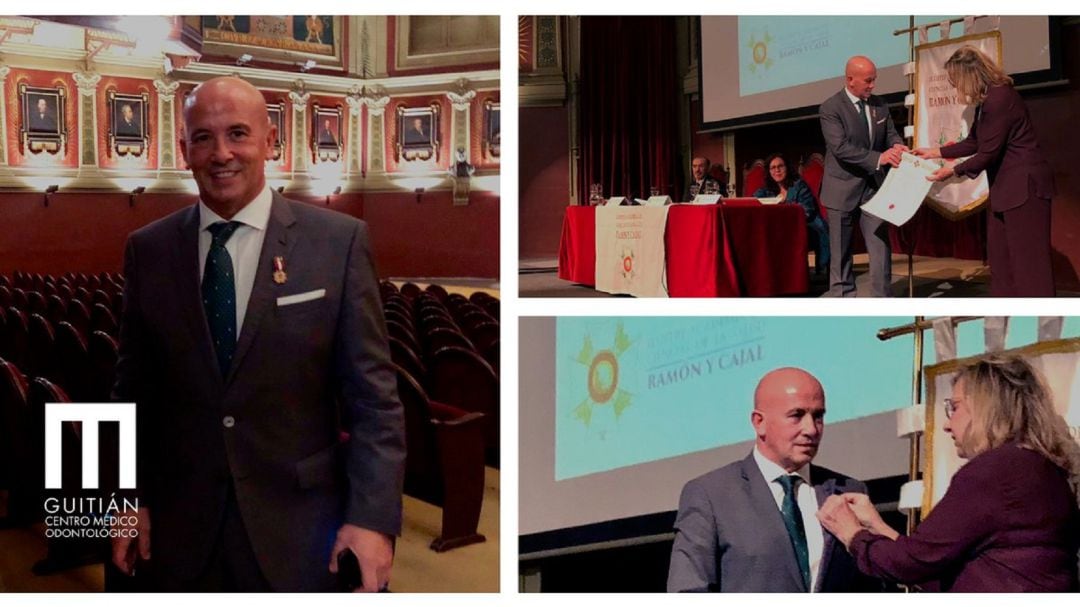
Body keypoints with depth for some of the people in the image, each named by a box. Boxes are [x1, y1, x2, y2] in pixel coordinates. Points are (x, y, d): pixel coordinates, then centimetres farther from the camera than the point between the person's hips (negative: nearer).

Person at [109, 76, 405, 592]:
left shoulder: (339, 241, -8)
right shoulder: (147, 250, 1)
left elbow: (372, 395, -8)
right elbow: (134, 390, 8)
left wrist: (372, 516, -14)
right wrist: (130, 499, 4)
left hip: (299, 526, -2)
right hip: (183, 528, 3)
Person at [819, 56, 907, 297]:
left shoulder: (879, 105, 8)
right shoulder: (831, 108, -12)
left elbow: (890, 134, 11)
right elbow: (840, 148, -22)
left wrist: (896, 146, -14)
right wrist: (878, 158, -30)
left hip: (873, 186, 5)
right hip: (843, 189, -5)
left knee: (881, 246, 0)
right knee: (841, 253, 4)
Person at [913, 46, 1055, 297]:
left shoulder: (999, 99, -23)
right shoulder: (987, 99, 8)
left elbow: (988, 153, -20)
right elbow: (974, 143, 17)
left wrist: (953, 171, -9)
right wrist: (936, 152, 17)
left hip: (1025, 184, -11)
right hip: (1007, 186, 11)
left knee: (1028, 257, -5)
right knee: (1000, 254, 15)